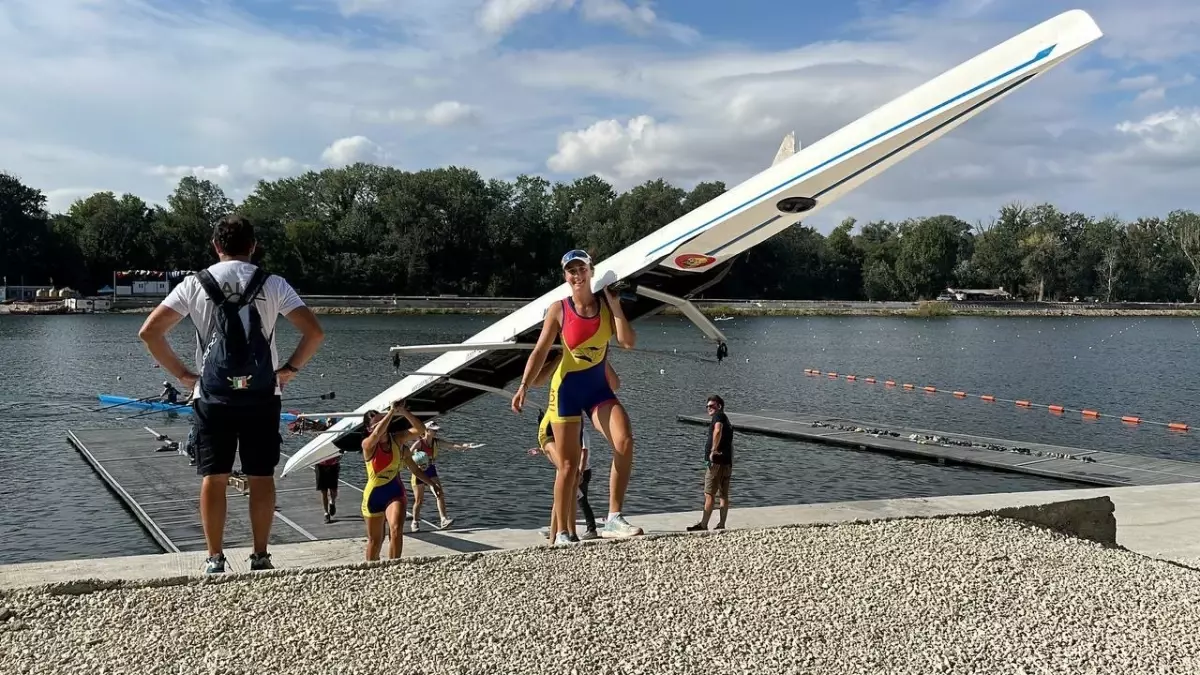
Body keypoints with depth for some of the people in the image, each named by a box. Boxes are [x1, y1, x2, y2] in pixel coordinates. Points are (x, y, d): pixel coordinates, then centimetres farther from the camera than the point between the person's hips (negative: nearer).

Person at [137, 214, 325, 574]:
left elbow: (149, 332, -2)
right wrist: (289, 369, 5)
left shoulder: (195, 284, 2)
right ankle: (260, 556, 11)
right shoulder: (273, 285, 1)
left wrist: (183, 374, 5)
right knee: (261, 477, 7)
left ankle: (215, 558, 10)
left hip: (212, 396, 0)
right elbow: (314, 332, -6)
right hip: (262, 396, 0)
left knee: (214, 477, 6)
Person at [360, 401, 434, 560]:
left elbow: (420, 429, -11)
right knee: (375, 540, 14)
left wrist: (403, 411, -20)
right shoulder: (367, 444, -13)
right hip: (374, 495, -1)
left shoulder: (397, 439, -3)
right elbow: (378, 434, -36)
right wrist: (392, 411, -32)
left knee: (396, 530, -24)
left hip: (395, 492, 1)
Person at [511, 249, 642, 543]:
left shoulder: (606, 304, 1)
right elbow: (540, 351, -7)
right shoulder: (559, 309, -5)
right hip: (567, 388, -2)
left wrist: (615, 305, -11)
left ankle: (613, 520, -13)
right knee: (568, 465, 1)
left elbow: (628, 342, -9)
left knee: (625, 441, -21)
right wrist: (523, 386, -18)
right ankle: (564, 534, 13)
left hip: (599, 387, 2)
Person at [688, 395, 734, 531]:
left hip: (716, 460, -10)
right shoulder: (726, 420, 23)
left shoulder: (719, 415, -5)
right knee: (723, 495, 10)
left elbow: (717, 431, -27)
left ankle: (703, 525, -7)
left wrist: (713, 450, -24)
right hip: (727, 462, 10)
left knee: (709, 494, -7)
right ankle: (721, 525, 12)